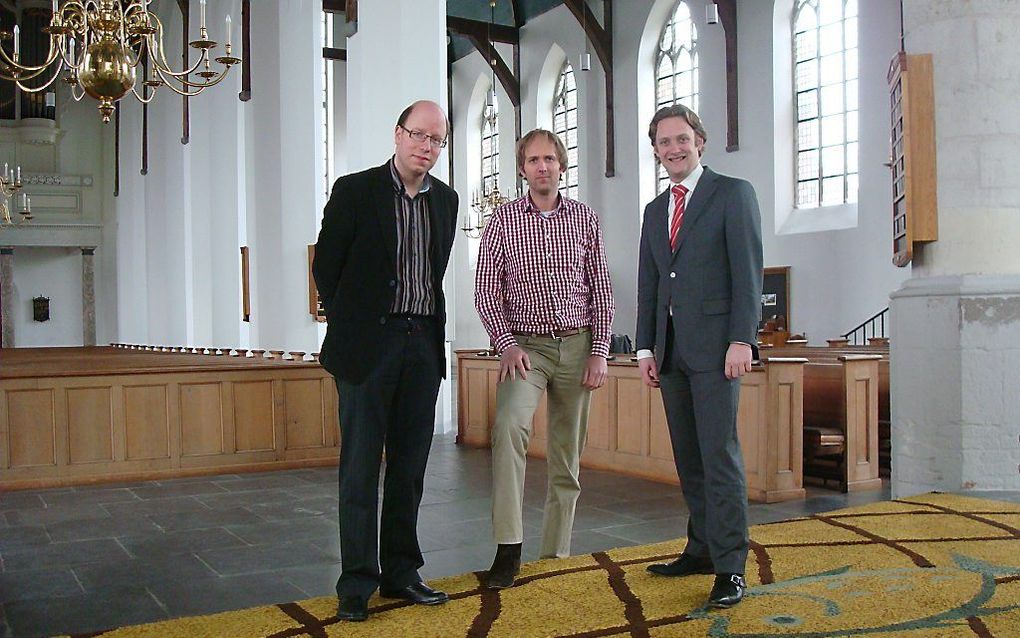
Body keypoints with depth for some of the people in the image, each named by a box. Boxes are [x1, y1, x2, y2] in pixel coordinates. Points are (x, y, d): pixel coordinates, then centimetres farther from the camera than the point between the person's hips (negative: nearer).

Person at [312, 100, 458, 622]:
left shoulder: (445, 199, 11)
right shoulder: (354, 191, -3)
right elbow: (325, 266, 1)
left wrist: (429, 327, 14)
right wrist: (351, 325, 4)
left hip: (423, 344, 5)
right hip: (368, 344, -4)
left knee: (409, 466, 9)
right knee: (360, 466, -1)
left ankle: (400, 573, 20)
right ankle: (357, 583, 7)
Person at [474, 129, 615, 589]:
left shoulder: (585, 219, 5)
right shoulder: (503, 220, 1)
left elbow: (602, 290, 6)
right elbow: (486, 290, 0)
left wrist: (599, 352, -2)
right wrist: (506, 345, -12)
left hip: (577, 345, 2)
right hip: (525, 345, -2)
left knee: (568, 455, 6)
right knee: (509, 426, -26)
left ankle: (556, 555, 17)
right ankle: (508, 549, -23)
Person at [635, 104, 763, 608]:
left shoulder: (733, 193, 1)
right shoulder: (655, 211, 20)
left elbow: (748, 271, -6)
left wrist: (742, 340, -14)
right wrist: (646, 348, 10)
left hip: (715, 344, -6)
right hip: (671, 349, 6)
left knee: (719, 453, -8)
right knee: (688, 458, 9)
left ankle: (730, 566, -3)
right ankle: (701, 549, 19)